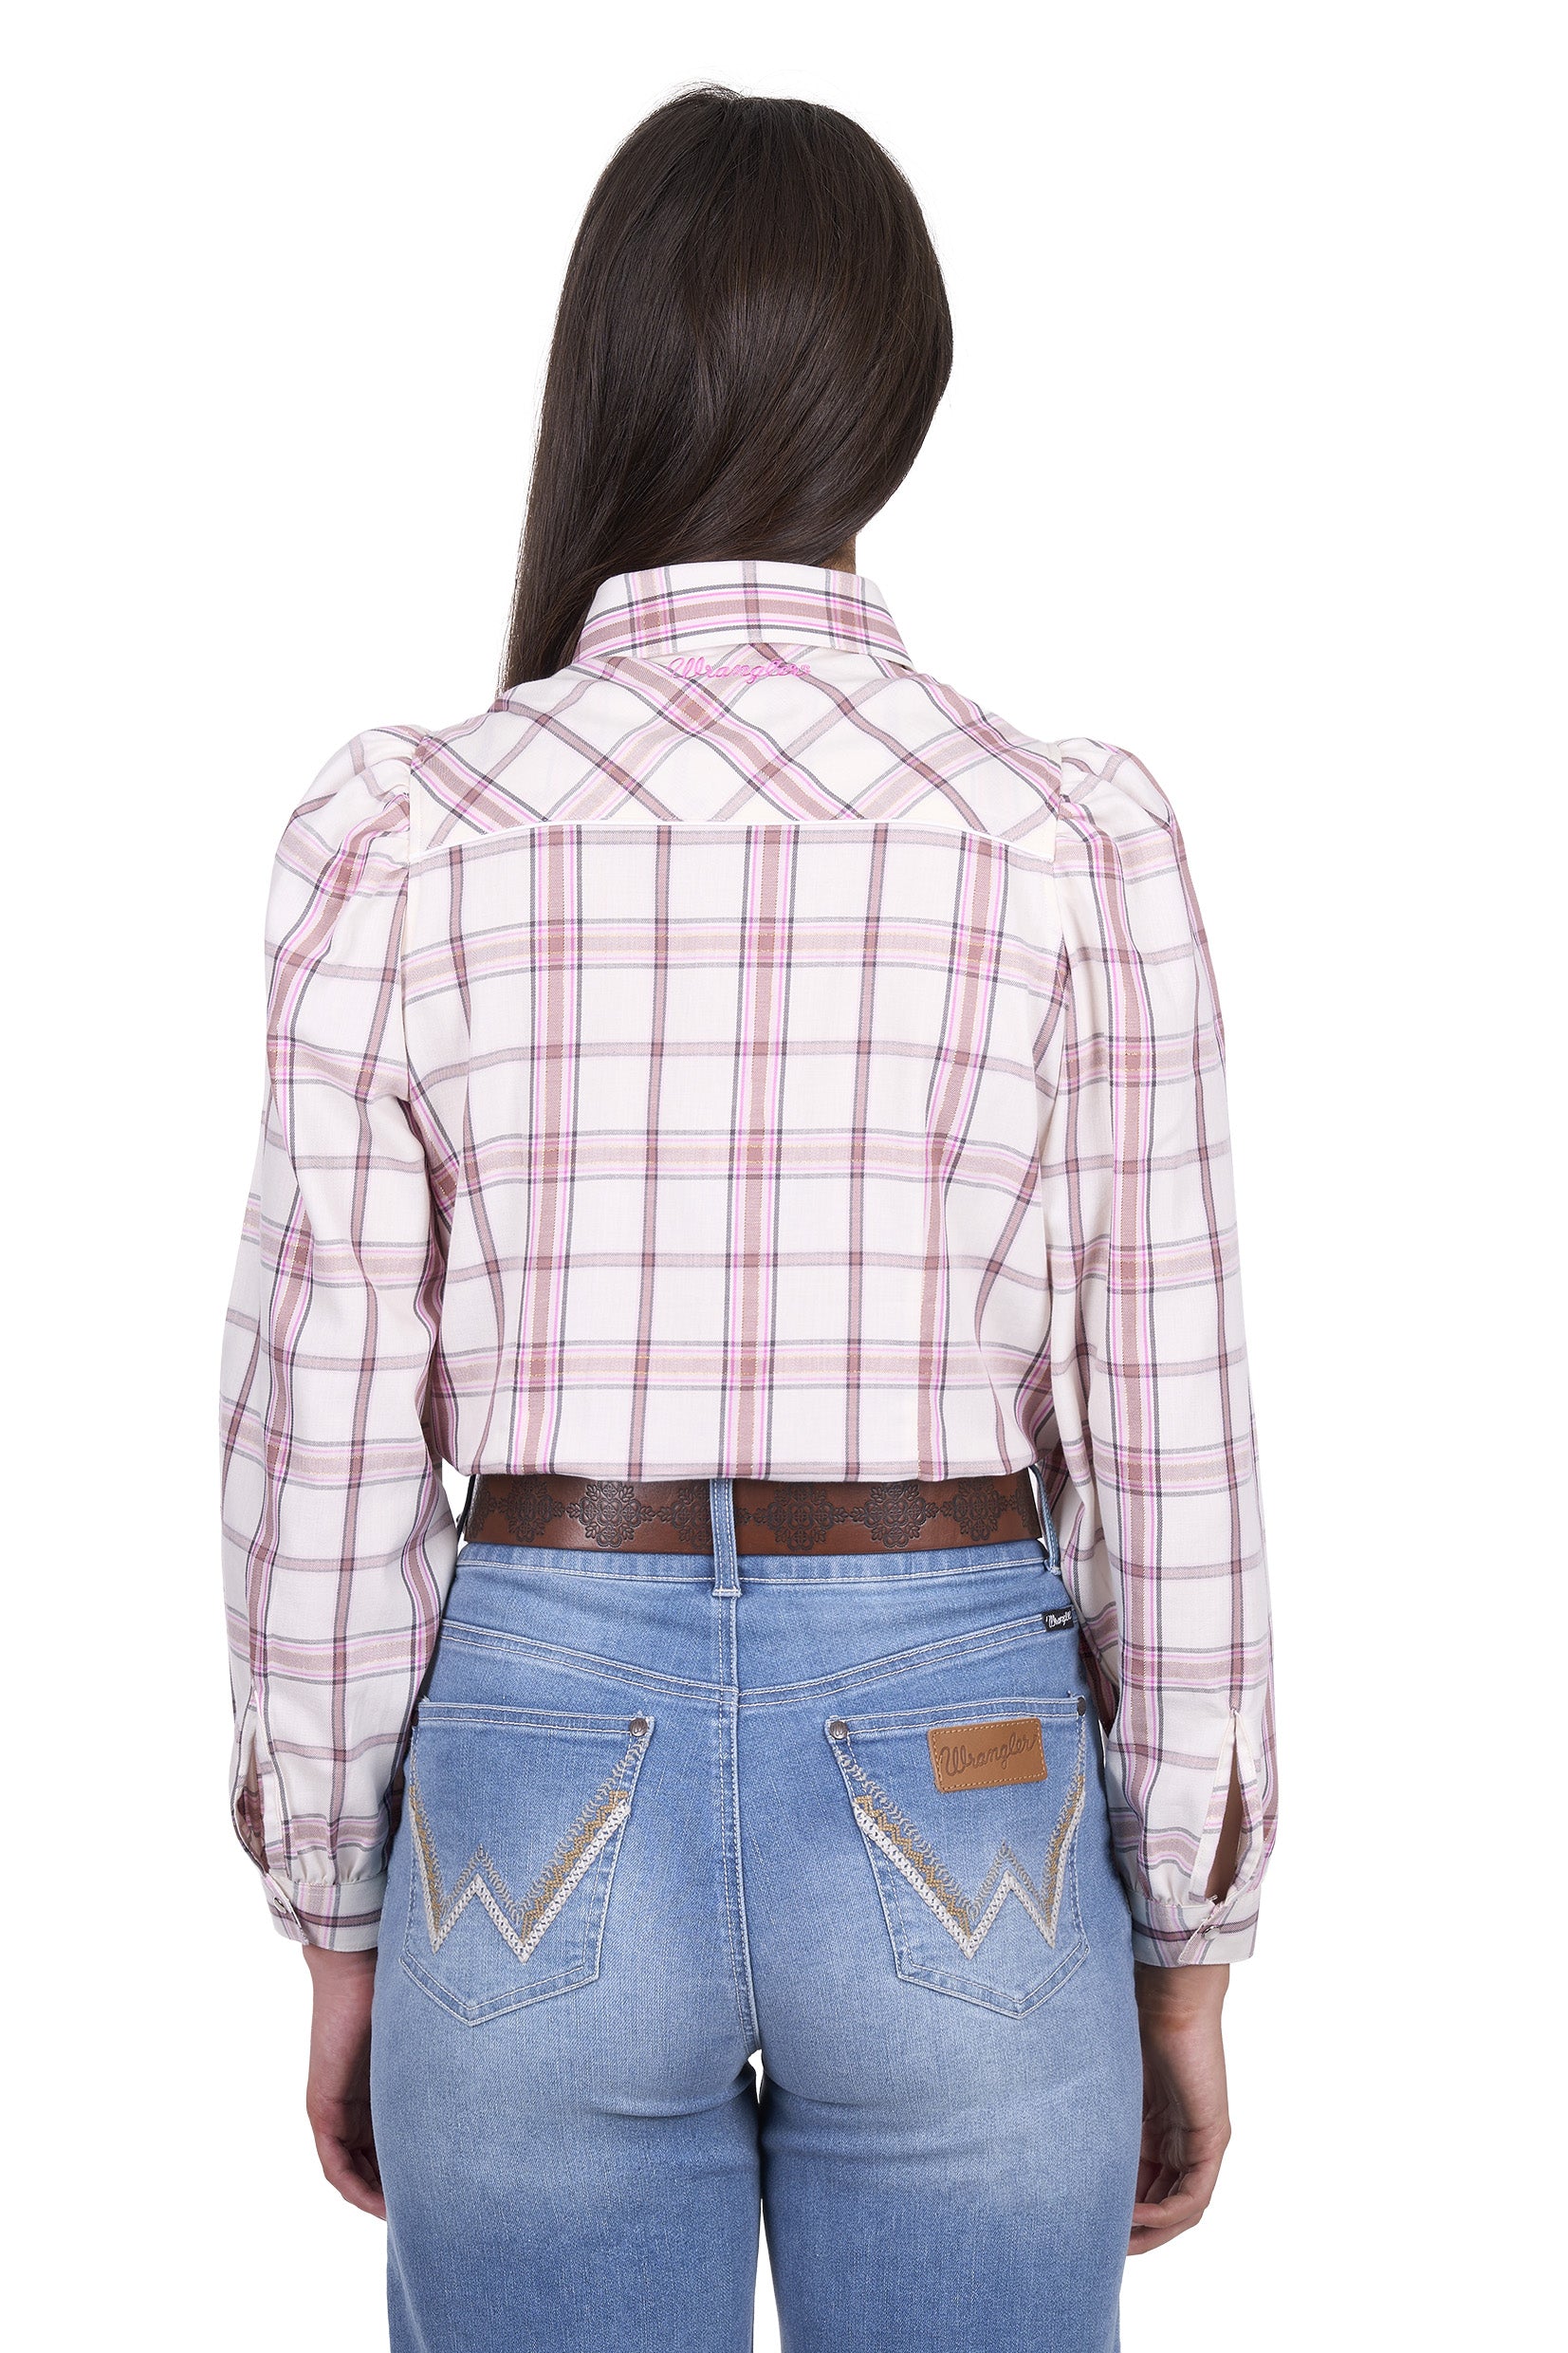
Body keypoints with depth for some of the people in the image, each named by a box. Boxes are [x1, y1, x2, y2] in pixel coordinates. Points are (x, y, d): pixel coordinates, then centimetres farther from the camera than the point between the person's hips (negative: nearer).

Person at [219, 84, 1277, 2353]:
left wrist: (341, 1925, 9)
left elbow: (326, 1437, -4)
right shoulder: (1077, 841, -7)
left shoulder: (401, 833, -7)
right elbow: (1166, 1443, -4)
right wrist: (1188, 1950, 8)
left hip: (539, 1766, 0)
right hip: (960, 1799, 0)